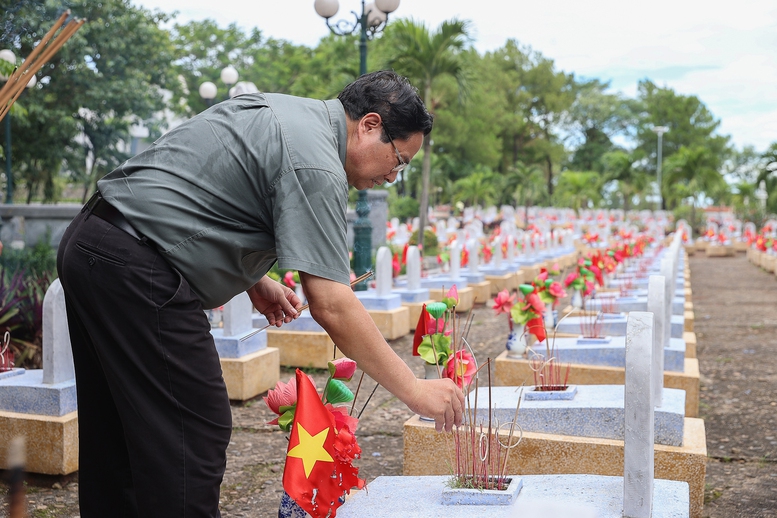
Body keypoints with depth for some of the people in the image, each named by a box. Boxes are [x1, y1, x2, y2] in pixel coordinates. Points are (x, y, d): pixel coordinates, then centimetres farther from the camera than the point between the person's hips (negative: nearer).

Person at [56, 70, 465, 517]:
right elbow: (331, 305, -21)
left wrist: (253, 280, 16)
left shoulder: (278, 111, 15)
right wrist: (414, 390, -15)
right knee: (195, 436, -7)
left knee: (117, 434, 17)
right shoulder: (316, 165, -16)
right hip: (137, 270, -11)